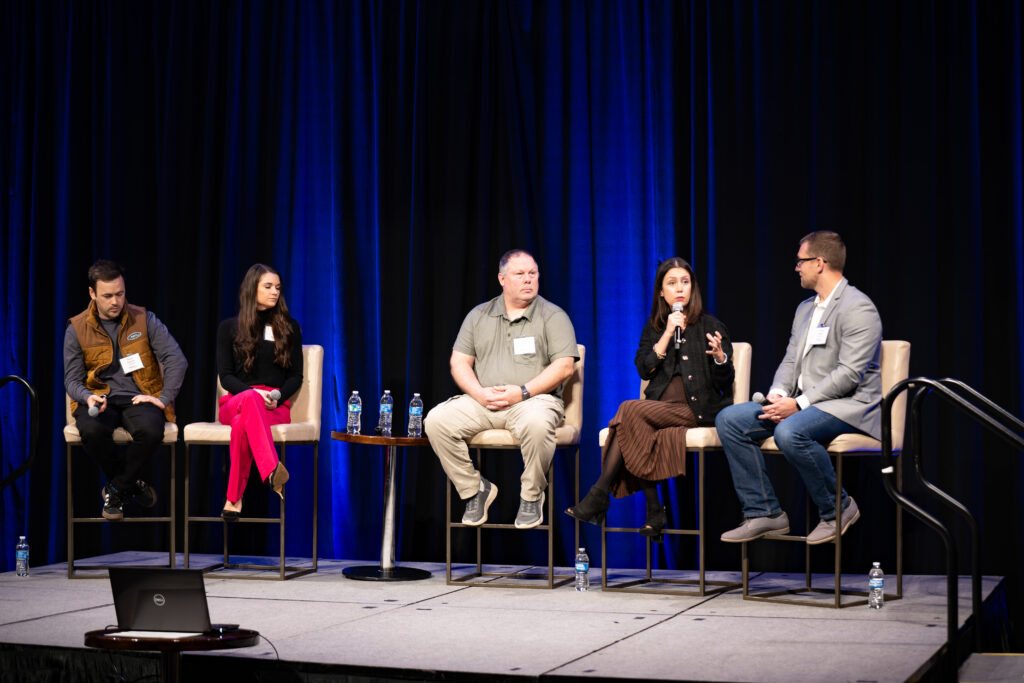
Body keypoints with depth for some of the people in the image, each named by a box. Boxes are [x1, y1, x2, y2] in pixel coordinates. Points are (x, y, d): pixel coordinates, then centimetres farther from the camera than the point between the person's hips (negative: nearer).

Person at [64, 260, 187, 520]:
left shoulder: (144, 319, 3)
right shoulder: (77, 329, 5)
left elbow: (177, 359, -1)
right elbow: (72, 380, 5)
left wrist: (165, 398, -12)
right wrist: (88, 398, -18)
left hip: (138, 397, 0)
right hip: (99, 399, 0)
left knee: (150, 430, -35)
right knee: (91, 430, -35)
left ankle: (117, 490, -8)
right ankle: (132, 484, -6)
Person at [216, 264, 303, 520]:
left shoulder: (289, 327, 15)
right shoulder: (229, 328, 12)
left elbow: (296, 376, 11)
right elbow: (225, 376, 4)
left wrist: (277, 397, -11)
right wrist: (253, 393, -15)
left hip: (276, 407, 0)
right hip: (235, 401, 0)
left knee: (242, 423, -39)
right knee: (250, 399, -42)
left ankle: (234, 497, -44)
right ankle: (273, 470, -62)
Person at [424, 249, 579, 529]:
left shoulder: (553, 316, 5)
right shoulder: (479, 316, 15)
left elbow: (564, 366, -5)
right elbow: (459, 362, 11)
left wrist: (522, 391, -16)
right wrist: (480, 393, -9)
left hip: (534, 399, -3)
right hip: (482, 401, 4)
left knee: (537, 422, -39)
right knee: (437, 420, -21)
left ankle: (531, 496, -13)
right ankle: (474, 490, -3)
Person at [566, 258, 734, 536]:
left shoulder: (710, 327, 8)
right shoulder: (654, 327, 18)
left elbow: (724, 382, 3)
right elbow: (644, 369, 2)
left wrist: (720, 356, -19)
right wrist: (667, 334, -6)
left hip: (697, 409, -4)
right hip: (661, 407, 4)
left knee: (630, 410, -27)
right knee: (639, 432, -32)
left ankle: (599, 496, -24)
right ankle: (654, 511, -26)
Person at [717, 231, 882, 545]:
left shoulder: (858, 308, -12)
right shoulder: (805, 309, 18)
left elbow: (849, 375, -20)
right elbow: (791, 360, 18)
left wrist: (798, 404, -22)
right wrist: (778, 394, -4)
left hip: (848, 406, -9)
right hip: (804, 404, 9)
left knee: (790, 432, -37)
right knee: (729, 420, -5)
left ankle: (837, 508, -13)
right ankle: (764, 513, -4)